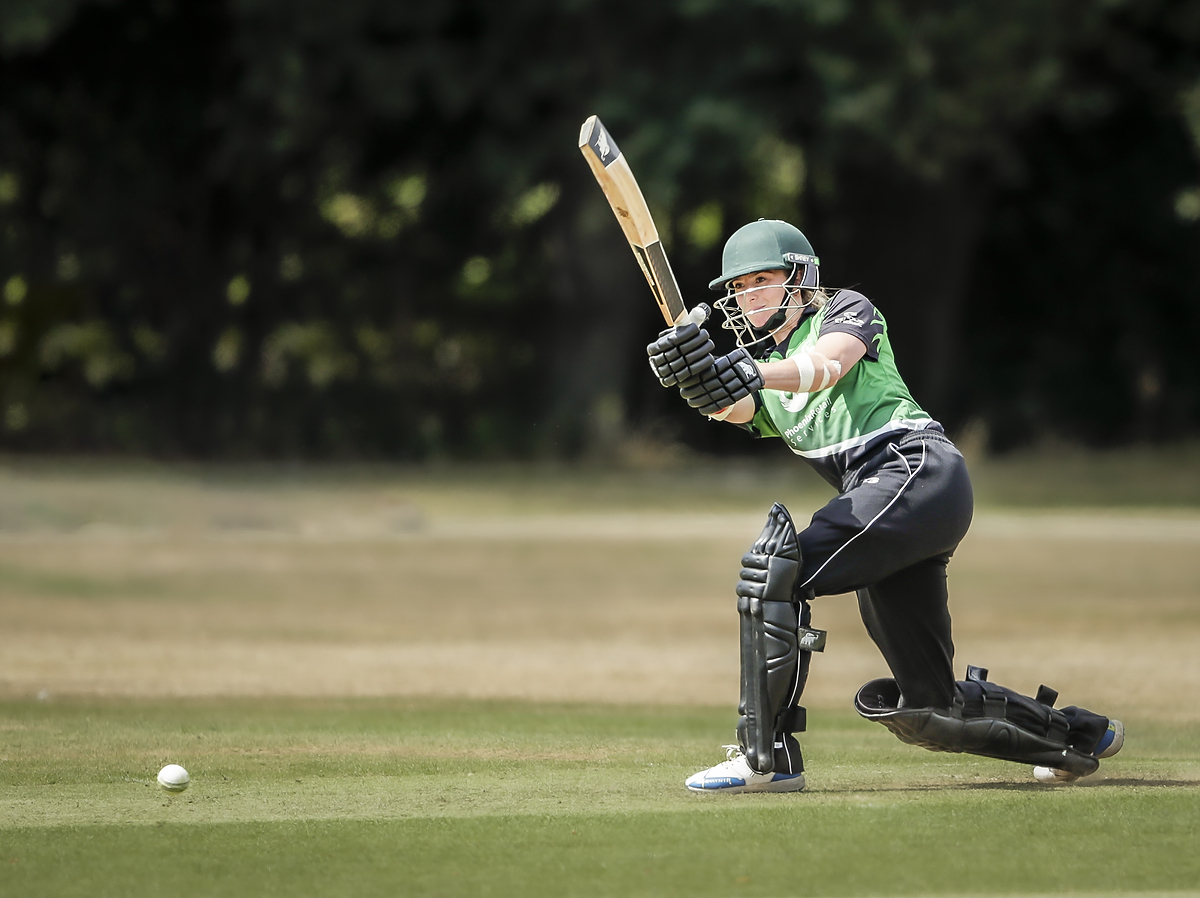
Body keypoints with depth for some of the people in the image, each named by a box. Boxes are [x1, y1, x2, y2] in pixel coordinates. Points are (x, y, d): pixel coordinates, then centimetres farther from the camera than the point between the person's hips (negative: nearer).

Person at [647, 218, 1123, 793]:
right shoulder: (759, 367, 25)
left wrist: (754, 374, -33)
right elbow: (732, 409, 0)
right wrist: (696, 375, -24)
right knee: (927, 710, 7)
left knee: (774, 568, -23)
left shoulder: (848, 310, 11)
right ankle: (1077, 734, 28)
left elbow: (827, 366, -13)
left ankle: (766, 755, -24)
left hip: (919, 470, -8)